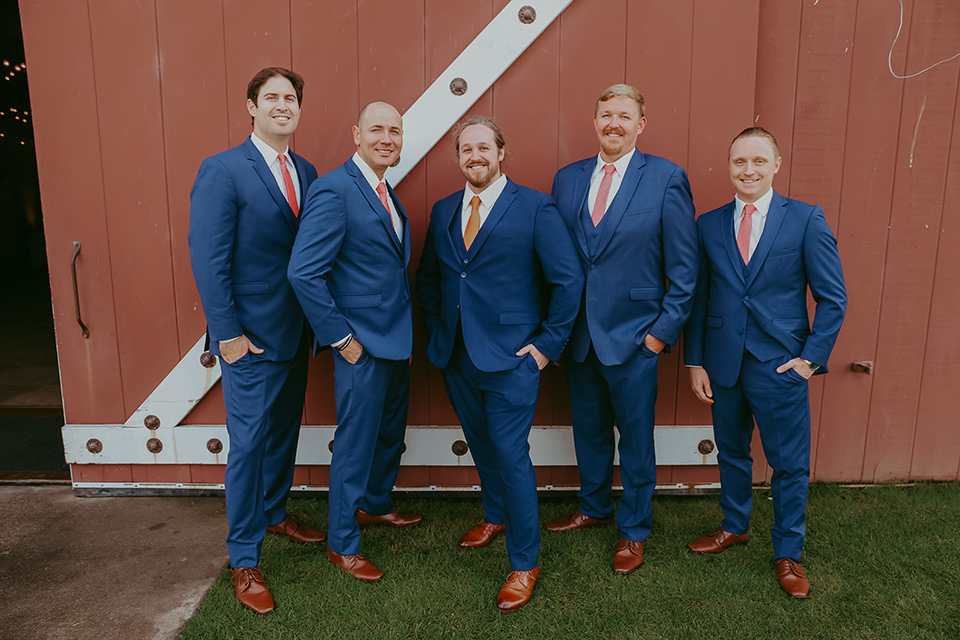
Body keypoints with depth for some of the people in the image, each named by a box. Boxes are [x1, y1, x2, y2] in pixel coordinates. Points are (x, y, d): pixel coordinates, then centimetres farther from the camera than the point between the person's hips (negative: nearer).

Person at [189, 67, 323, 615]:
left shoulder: (306, 172, 8)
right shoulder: (222, 171, -12)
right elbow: (208, 260, -15)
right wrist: (227, 334, -17)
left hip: (297, 331, 7)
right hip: (251, 337, -6)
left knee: (285, 431, 20)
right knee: (249, 442, 1)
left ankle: (275, 512, 42)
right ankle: (245, 560, 17)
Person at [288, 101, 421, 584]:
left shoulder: (386, 193, 11)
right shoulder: (334, 191, -18)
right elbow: (303, 273, -23)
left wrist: (406, 329, 10)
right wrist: (341, 338, -19)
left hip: (395, 340, 9)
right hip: (362, 345, -9)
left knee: (391, 432, 23)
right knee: (356, 444, 4)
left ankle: (375, 505, 46)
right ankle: (341, 544, 23)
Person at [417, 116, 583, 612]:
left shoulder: (535, 208, -8)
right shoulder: (443, 211, 9)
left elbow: (568, 280, -8)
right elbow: (428, 277, 19)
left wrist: (547, 344, -9)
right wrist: (436, 330, 10)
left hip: (510, 357, -5)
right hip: (456, 356, 6)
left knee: (511, 455, -2)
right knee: (481, 445, 20)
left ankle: (524, 563, 15)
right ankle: (495, 516, 45)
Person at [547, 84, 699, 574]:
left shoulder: (667, 178, -6)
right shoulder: (567, 179, 6)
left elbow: (684, 267, -6)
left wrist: (664, 329, -10)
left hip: (633, 336, -4)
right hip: (578, 333, 4)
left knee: (635, 437, 9)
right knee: (588, 430, 19)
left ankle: (633, 531, 29)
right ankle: (593, 509, 41)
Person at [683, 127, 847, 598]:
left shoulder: (806, 220, -4)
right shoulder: (708, 225, 3)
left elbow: (833, 298, -2)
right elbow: (697, 299, 6)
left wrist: (812, 357, -8)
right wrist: (695, 362, 2)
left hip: (780, 365, -2)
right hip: (723, 364, 3)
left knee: (790, 465, 7)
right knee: (731, 453, 18)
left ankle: (788, 554, 28)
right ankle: (735, 526, 41)